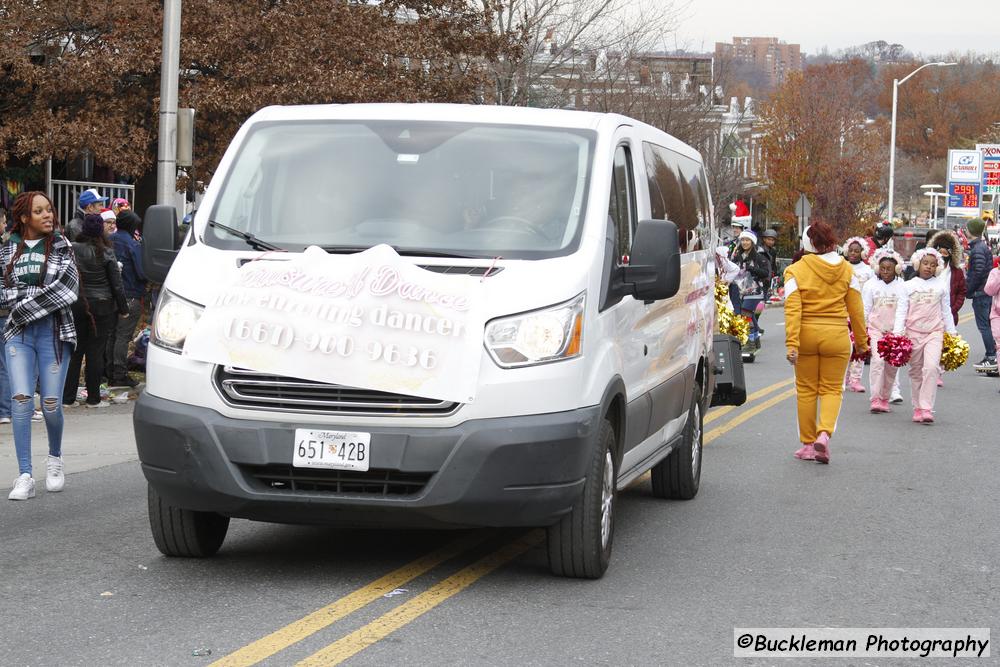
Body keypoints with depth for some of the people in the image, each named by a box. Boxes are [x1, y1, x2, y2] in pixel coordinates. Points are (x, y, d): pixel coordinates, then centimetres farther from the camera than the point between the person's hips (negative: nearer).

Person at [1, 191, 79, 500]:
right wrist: (40, 294, -9)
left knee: (51, 404, 0)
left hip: (54, 332, -1)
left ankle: (55, 458, 29)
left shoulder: (61, 248, 3)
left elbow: (67, 290, -9)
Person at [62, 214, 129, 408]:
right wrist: (123, 309, 4)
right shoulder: (106, 253, -9)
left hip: (76, 305, 3)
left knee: (74, 350, 10)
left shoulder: (72, 250, -4)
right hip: (101, 307, -2)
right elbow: (116, 283, -5)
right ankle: (93, 398, 7)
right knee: (95, 351, 3)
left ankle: (67, 396, 11)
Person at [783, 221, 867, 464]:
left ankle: (808, 444, 15)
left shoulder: (796, 271, -5)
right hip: (836, 335, 1)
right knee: (832, 389, 9)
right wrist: (861, 341, 13)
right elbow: (856, 309, 4)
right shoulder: (846, 270, 2)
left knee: (806, 390, 11)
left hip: (807, 334, -1)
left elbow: (792, 309, -13)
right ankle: (824, 433, -15)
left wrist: (791, 342, -15)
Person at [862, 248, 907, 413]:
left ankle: (885, 398, 19)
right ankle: (875, 399, -17)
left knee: (892, 365, 3)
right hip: (874, 329, -1)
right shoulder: (870, 285, 2)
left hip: (893, 332, 1)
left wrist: (897, 333, -17)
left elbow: (901, 311, -7)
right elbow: (865, 310, 5)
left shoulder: (901, 287, 0)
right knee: (878, 360, -17)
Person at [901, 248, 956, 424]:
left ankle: (927, 409, -18)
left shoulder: (941, 285, 7)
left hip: (935, 331, -1)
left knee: (932, 367, -17)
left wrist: (952, 333, 12)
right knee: (916, 371, 7)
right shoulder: (908, 286, 6)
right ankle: (917, 408, 17)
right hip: (913, 331, 1)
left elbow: (946, 311, 13)